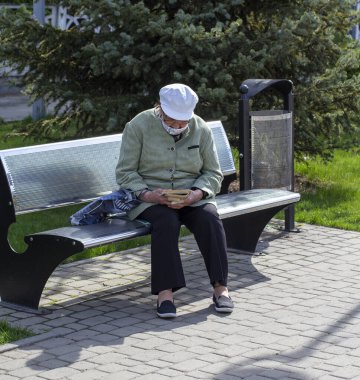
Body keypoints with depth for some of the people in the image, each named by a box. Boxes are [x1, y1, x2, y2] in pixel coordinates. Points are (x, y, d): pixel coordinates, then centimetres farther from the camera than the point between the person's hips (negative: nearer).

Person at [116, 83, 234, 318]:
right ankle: (165, 292, -36)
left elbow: (213, 173, 6)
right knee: (166, 222, -35)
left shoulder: (201, 129, 2)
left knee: (210, 219, -29)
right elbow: (125, 172, -3)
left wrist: (197, 193, -15)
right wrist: (146, 194, -21)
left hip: (191, 196, 2)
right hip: (150, 196, -2)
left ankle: (220, 287, -25)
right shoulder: (138, 126, -5)